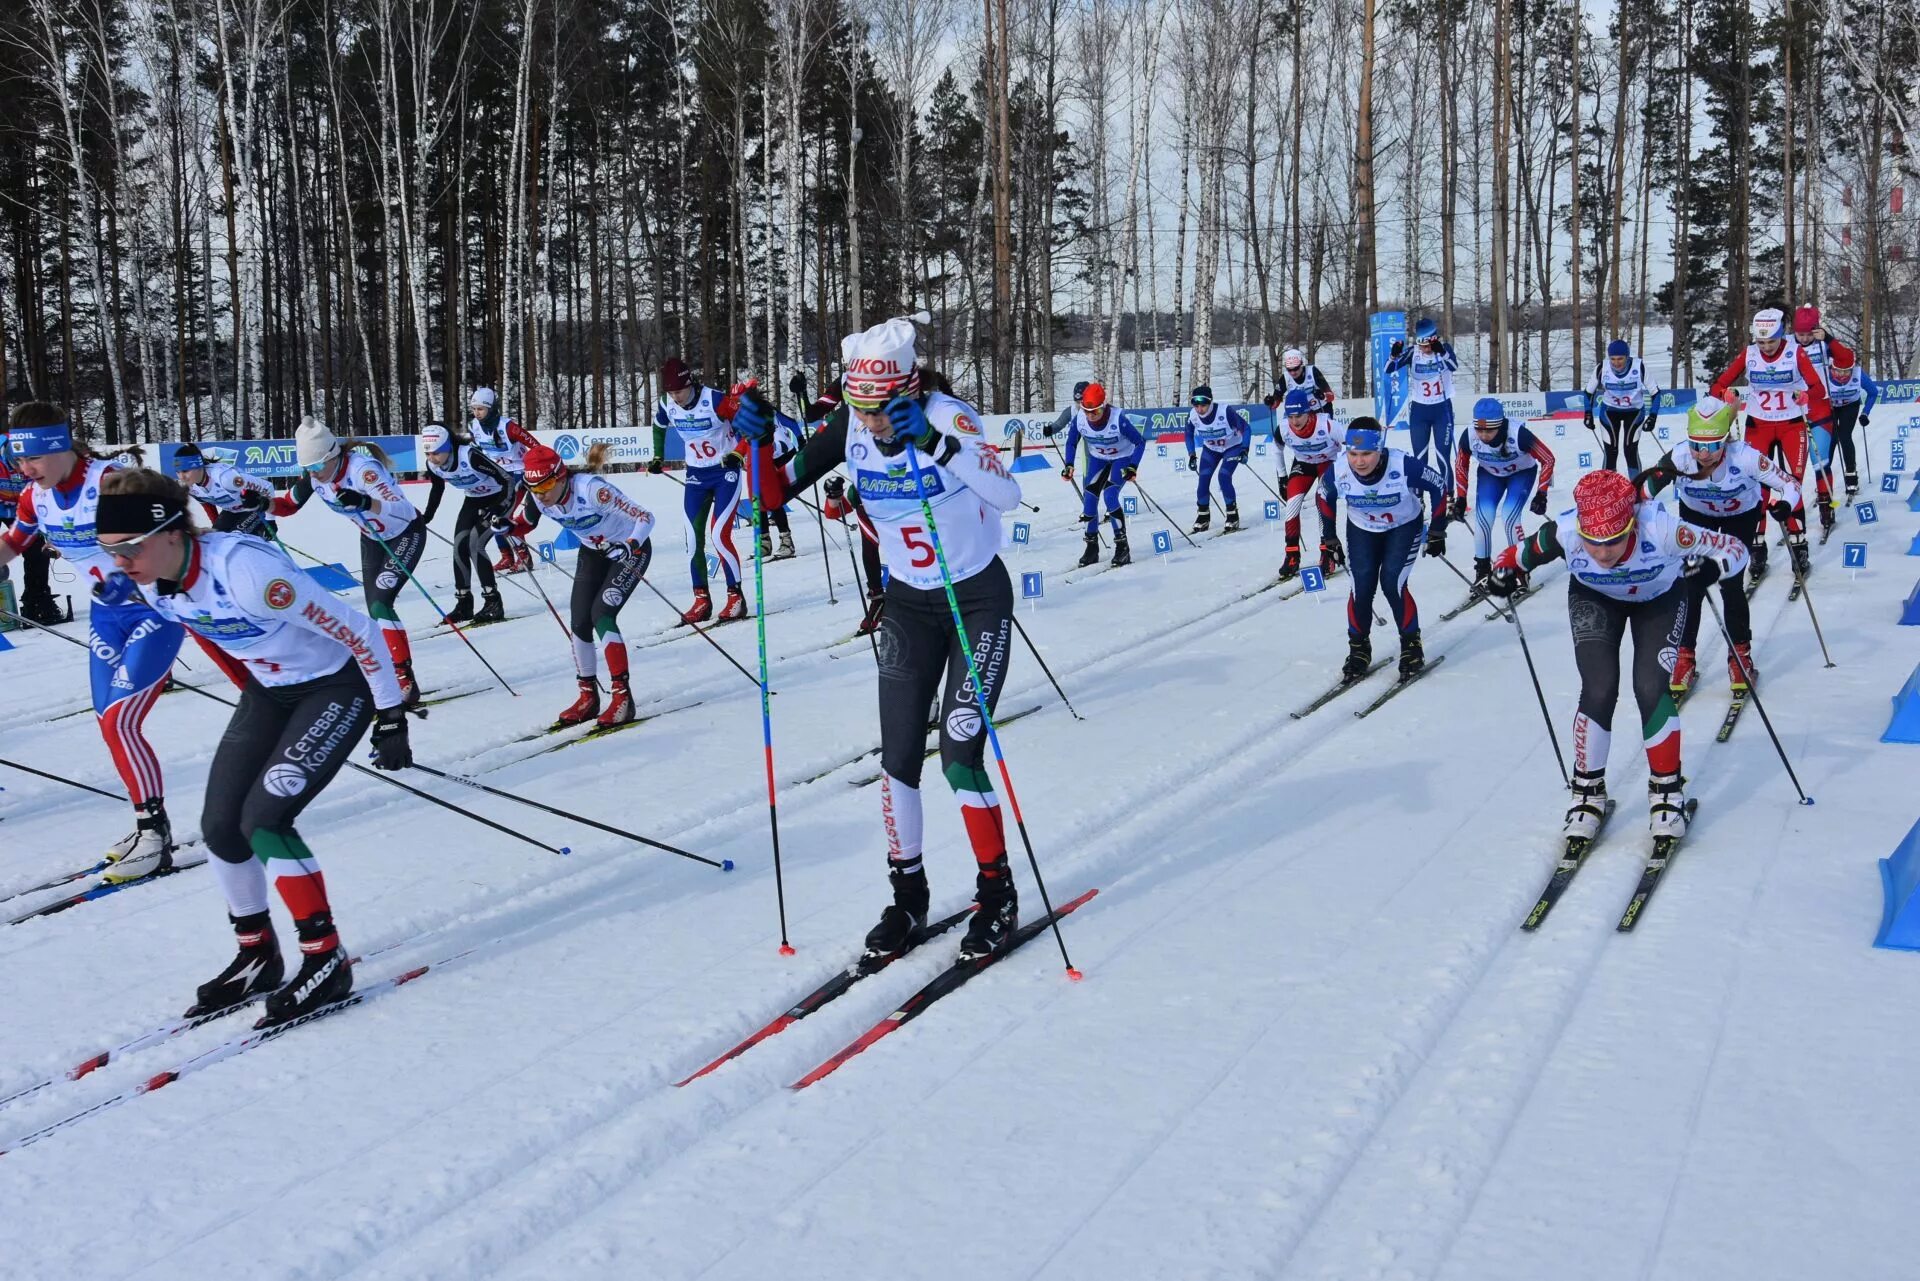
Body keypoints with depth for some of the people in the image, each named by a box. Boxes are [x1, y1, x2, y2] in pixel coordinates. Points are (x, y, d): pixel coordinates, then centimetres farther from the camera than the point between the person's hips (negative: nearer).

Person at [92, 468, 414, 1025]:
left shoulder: (245, 571, -35)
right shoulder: (149, 583, -10)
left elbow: (357, 632, -27)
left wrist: (390, 719, -21)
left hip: (338, 686, -8)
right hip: (269, 690, 8)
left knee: (263, 820, -17)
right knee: (220, 826, 3)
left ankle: (328, 960, -3)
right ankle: (257, 957, 23)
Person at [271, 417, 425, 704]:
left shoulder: (361, 467, -34)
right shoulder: (315, 475, -13)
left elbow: (402, 509, -43)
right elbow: (289, 505, 0)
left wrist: (365, 502, -60)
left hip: (406, 534, -8)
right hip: (372, 538, 8)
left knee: (380, 603, -21)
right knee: (375, 613, 5)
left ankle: (405, 680, -18)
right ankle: (395, 679, 16)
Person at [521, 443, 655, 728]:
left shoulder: (592, 489, -35)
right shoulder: (540, 499, -15)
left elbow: (646, 518, -34)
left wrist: (629, 546, -48)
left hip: (631, 548, -6)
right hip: (592, 552, 6)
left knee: (601, 615, -21)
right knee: (579, 624, -1)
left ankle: (622, 697, -16)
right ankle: (588, 696, 15)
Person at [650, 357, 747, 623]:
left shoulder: (714, 400, -22)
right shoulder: (667, 406, -6)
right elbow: (659, 427, 17)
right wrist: (658, 458, 15)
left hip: (726, 472, -5)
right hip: (696, 475, 5)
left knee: (719, 535, -16)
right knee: (694, 539, 1)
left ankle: (736, 597, -7)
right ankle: (702, 599, 11)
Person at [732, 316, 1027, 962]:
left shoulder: (946, 416, -22)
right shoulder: (848, 428, -9)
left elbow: (1006, 494, -37)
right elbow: (775, 492, -4)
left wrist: (933, 441, -46)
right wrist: (757, 443, -21)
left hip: (978, 599, -4)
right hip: (907, 604, 5)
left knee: (959, 757, -9)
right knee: (897, 757, 3)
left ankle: (997, 895, 10)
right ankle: (908, 894, 20)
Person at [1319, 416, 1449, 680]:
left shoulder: (1404, 466, -35)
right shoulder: (1338, 471, -27)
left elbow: (1439, 486, -18)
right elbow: (1325, 498, -3)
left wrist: (1437, 532, -11)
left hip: (1405, 527, -2)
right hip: (1362, 530, 2)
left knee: (1392, 584, -16)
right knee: (1362, 587, -9)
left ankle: (1412, 646, 4)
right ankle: (1359, 649, 12)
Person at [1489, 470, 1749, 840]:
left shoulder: (1660, 529, -40)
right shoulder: (1564, 533, -36)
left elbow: (1734, 549, -28)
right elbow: (1521, 553, -16)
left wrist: (1711, 568, -48)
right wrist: (1504, 572, -36)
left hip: (1660, 598, -1)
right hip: (1595, 599, 1)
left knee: (1651, 688, -15)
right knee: (1599, 691, -13)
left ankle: (1667, 791, 6)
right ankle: (1588, 791, 7)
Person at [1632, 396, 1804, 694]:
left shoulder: (1744, 456, -37)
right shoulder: (1680, 457, -34)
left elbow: (1789, 485, -26)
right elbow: (1639, 491, -25)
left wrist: (1786, 507, -44)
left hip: (1741, 516, -1)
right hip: (1697, 515, 2)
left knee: (1731, 585, -10)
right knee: (1692, 585, -6)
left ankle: (1741, 655, 11)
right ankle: (1684, 657, 10)